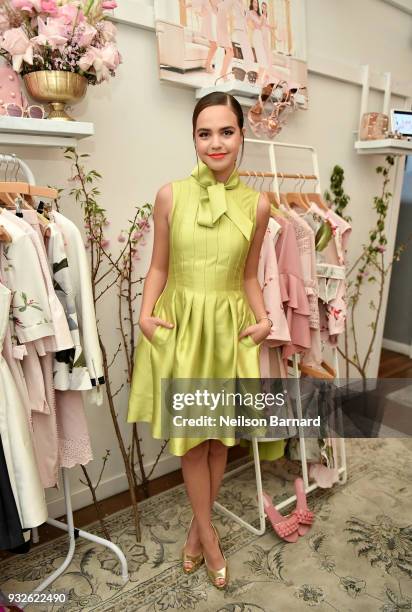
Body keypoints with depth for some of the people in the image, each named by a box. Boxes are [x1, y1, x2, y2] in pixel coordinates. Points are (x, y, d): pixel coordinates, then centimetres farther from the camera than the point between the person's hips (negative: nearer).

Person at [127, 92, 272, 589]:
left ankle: (198, 525, 40)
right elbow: (158, 268, 2)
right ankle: (209, 535, 34)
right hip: (179, 326, -1)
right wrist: (145, 315, -11)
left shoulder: (257, 205, -1)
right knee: (191, 436, 10)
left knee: (219, 435, 14)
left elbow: (249, 276, 7)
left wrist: (264, 320, -6)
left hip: (229, 328, 2)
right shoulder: (170, 195, -4)